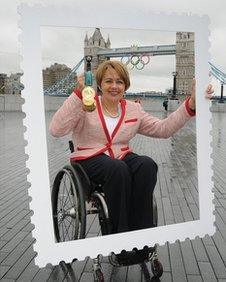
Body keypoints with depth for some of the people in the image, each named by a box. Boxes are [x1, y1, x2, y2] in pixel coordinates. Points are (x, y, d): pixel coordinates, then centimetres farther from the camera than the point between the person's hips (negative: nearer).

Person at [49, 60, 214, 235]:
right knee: (118, 169, -36)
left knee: (147, 165, -28)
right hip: (90, 159, -3)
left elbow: (164, 129, 6)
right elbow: (56, 130, -16)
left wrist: (191, 104, -3)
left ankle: (141, 228, -16)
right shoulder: (86, 105, -2)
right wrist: (78, 94, -23)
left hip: (122, 156, 4)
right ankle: (119, 233, -19)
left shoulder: (133, 109, 12)